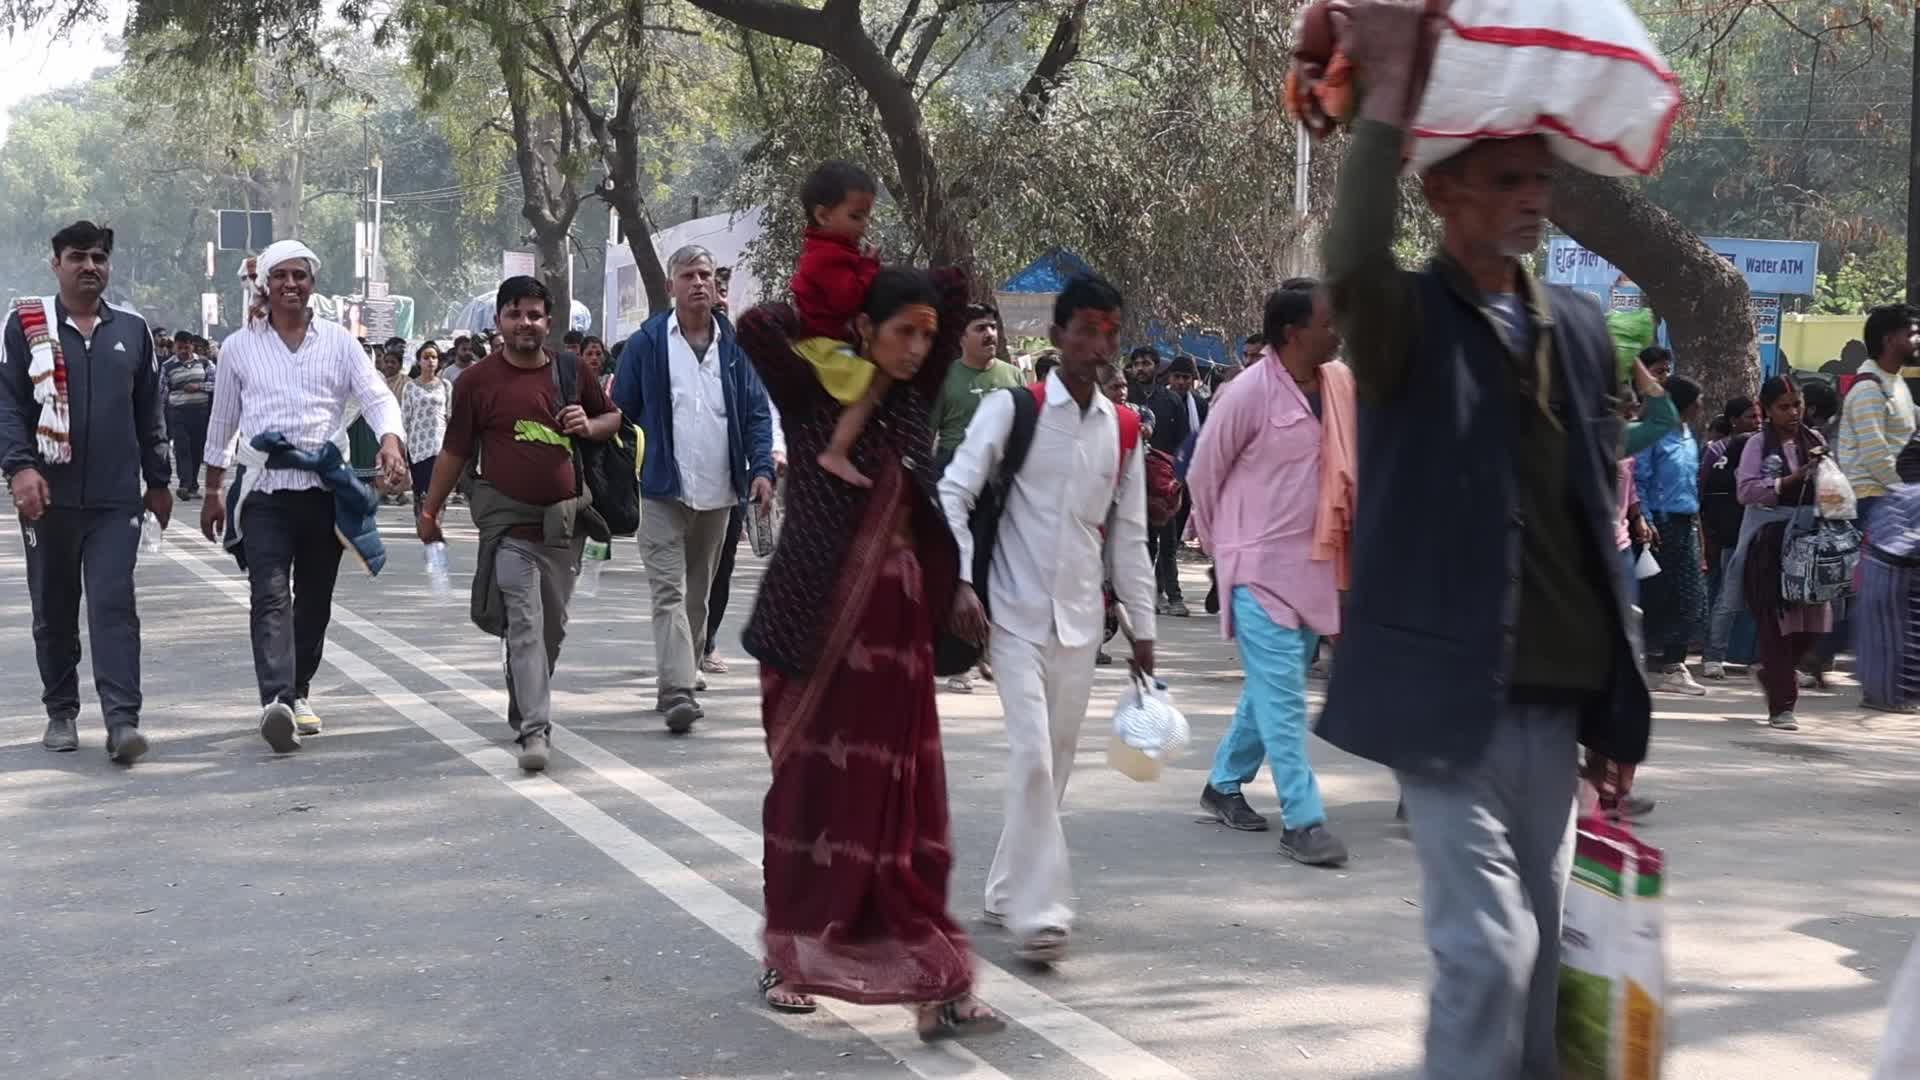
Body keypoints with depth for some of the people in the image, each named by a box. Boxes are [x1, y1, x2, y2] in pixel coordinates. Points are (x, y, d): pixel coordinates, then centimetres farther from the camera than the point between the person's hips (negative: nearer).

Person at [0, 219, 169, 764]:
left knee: (114, 606, -9)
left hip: (116, 497, 1)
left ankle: (122, 720, -14)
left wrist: (158, 481, 17)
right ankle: (61, 713, 22)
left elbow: (151, 411, 17)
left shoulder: (132, 330, 11)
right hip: (48, 494, 0)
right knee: (54, 610, 9)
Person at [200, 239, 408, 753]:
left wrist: (390, 441, -23)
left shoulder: (338, 341, 8)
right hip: (264, 488, -1)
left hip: (324, 486, 2)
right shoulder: (240, 346, 10)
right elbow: (222, 421, 17)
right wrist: (213, 491, 19)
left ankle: (299, 691, 27)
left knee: (314, 598, 10)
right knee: (271, 595, -16)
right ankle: (276, 700, -30)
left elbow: (376, 396, -2)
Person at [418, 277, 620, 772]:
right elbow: (455, 452, 6)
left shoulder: (573, 372, 6)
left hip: (565, 518, 4)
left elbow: (614, 417, 20)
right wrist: (429, 513, 8)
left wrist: (590, 425, -3)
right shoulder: (478, 380, 0)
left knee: (553, 626, 12)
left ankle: (523, 710, 32)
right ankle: (535, 730, -18)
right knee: (525, 624, -13)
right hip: (508, 519, -4)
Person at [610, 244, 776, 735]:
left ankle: (683, 677, 26)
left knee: (698, 593, 14)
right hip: (663, 491, -4)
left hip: (718, 493, 4)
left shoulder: (735, 344, 8)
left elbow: (756, 412, 9)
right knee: (670, 592, -12)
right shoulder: (647, 343, -1)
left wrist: (761, 468, -5)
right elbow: (621, 412, 2)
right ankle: (677, 692, -20)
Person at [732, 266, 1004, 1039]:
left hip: (896, 624, 4)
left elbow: (957, 289, 14)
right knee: (814, 792, 7)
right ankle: (787, 954, 24)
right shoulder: (813, 395, -4)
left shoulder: (912, 400, 9)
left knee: (902, 803, 4)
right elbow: (758, 328, -22)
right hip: (819, 622, -4)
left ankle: (932, 982, 4)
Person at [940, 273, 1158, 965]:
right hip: (1016, 614, -5)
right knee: (1032, 755, -13)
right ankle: (1040, 909, -11)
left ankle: (1008, 890, 24)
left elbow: (1128, 536, 13)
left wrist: (1142, 627, 13)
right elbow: (953, 494, -8)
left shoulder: (1123, 431, 8)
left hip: (1080, 618, 5)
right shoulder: (1012, 408, -6)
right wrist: (962, 582, -18)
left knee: (1055, 761, 10)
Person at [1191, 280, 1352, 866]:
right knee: (1282, 697, -8)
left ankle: (1224, 784, 32)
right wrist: (1220, 543, 6)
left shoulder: (1341, 383, 2)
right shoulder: (1253, 392, -15)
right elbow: (1203, 471, -4)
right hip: (1259, 565, -7)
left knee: (1271, 690, 15)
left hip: (1315, 563, 7)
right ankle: (1303, 821, -6)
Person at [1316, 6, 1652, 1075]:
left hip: (1557, 699, 6)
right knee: (1488, 946, -9)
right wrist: (1392, 92, -25)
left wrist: (1620, 701, 15)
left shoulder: (1581, 328, 11)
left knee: (1537, 949, 13)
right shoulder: (1409, 319, -5)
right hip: (1451, 696, -6)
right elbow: (1352, 265, -31)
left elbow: (1599, 516, 16)